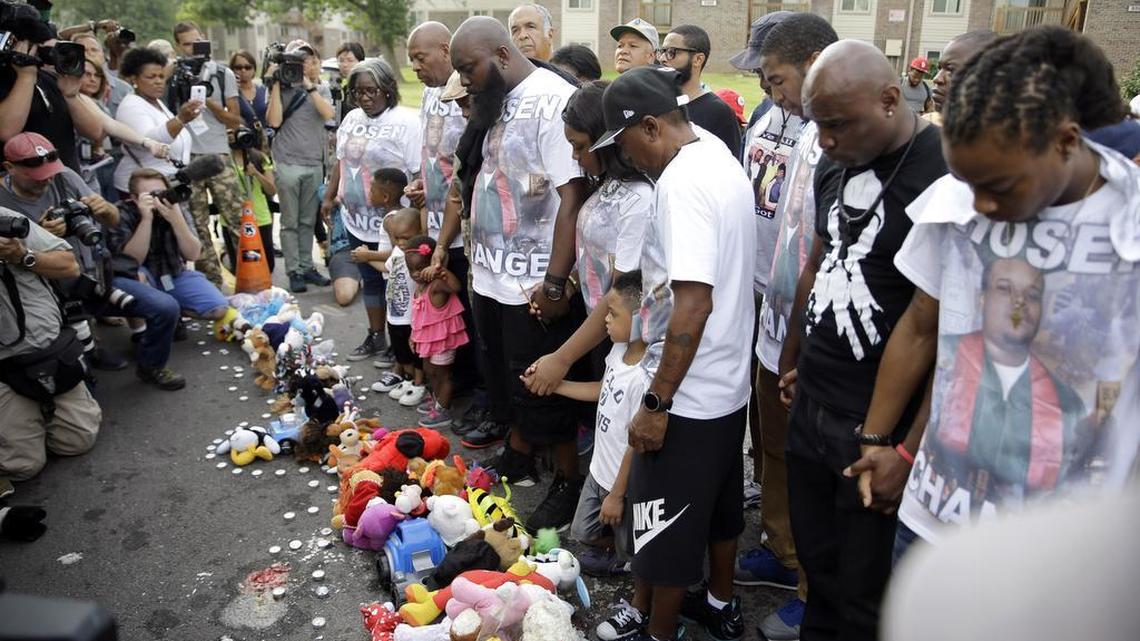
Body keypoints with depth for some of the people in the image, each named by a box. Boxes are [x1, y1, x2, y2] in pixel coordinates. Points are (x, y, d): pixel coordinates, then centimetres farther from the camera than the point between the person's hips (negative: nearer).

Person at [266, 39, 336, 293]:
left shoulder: (321, 89, 11)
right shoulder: (283, 88, 2)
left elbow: (328, 113, -7)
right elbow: (274, 121, -10)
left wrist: (309, 85, -11)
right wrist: (275, 84, -10)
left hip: (314, 164, 3)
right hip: (288, 164, -3)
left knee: (308, 221, 9)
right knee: (290, 222, 1)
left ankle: (307, 267, 16)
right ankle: (293, 272, 5)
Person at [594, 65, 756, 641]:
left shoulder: (682, 182, -23)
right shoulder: (723, 161, 6)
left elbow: (693, 303, -29)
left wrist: (656, 402, -23)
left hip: (687, 395, -10)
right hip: (729, 382, 10)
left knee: (666, 525, 9)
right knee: (718, 503, 25)